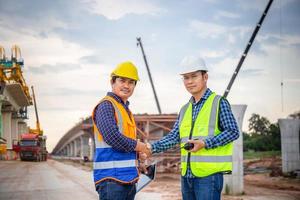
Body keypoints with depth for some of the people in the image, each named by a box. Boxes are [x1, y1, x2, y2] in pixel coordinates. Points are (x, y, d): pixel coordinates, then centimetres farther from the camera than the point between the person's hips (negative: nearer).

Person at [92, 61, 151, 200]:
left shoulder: (125, 109, 21)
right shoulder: (106, 105, -8)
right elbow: (112, 137, -21)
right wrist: (138, 146, -8)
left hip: (129, 178, 9)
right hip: (111, 178, -9)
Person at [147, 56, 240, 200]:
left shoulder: (219, 102, -2)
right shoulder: (184, 110, 17)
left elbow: (233, 132, -9)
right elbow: (173, 137, 10)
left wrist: (205, 143, -17)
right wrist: (152, 148, -5)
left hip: (209, 173, -7)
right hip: (186, 175, 7)